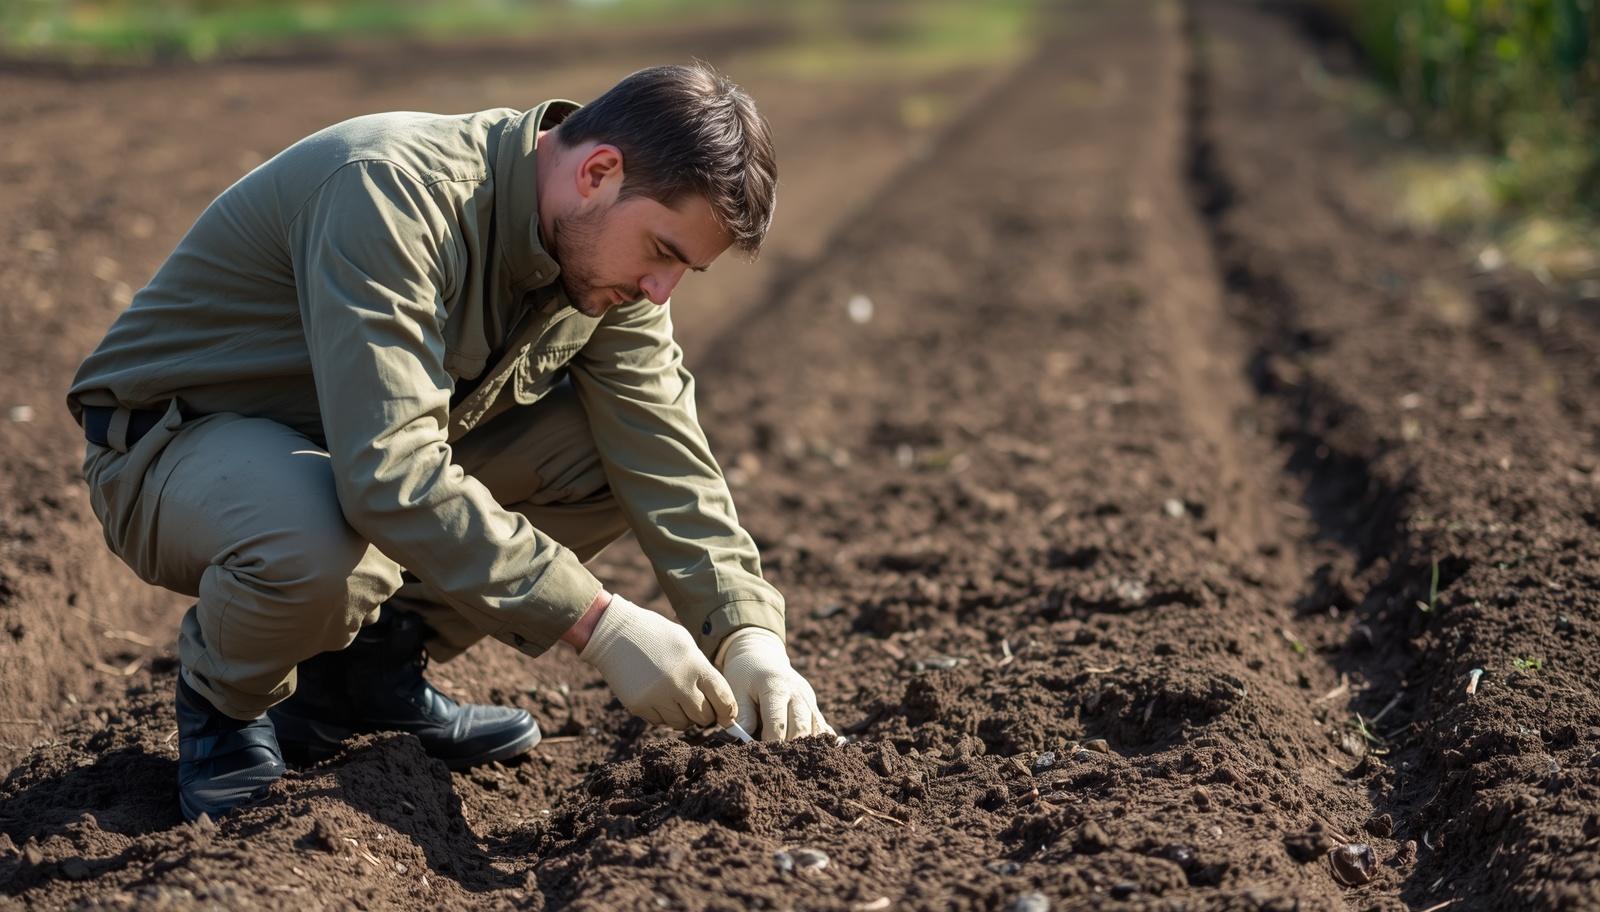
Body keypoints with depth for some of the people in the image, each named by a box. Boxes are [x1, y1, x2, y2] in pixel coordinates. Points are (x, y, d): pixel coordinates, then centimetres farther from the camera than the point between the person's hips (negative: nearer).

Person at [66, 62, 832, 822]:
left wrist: (747, 634, -22)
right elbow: (389, 476, -40)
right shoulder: (391, 189, -32)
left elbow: (669, 464, -7)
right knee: (319, 550, -40)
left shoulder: (604, 250, -7)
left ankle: (370, 669, 4)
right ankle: (225, 696, -3)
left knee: (615, 445, -10)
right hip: (178, 443, -7)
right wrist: (598, 625, -40)